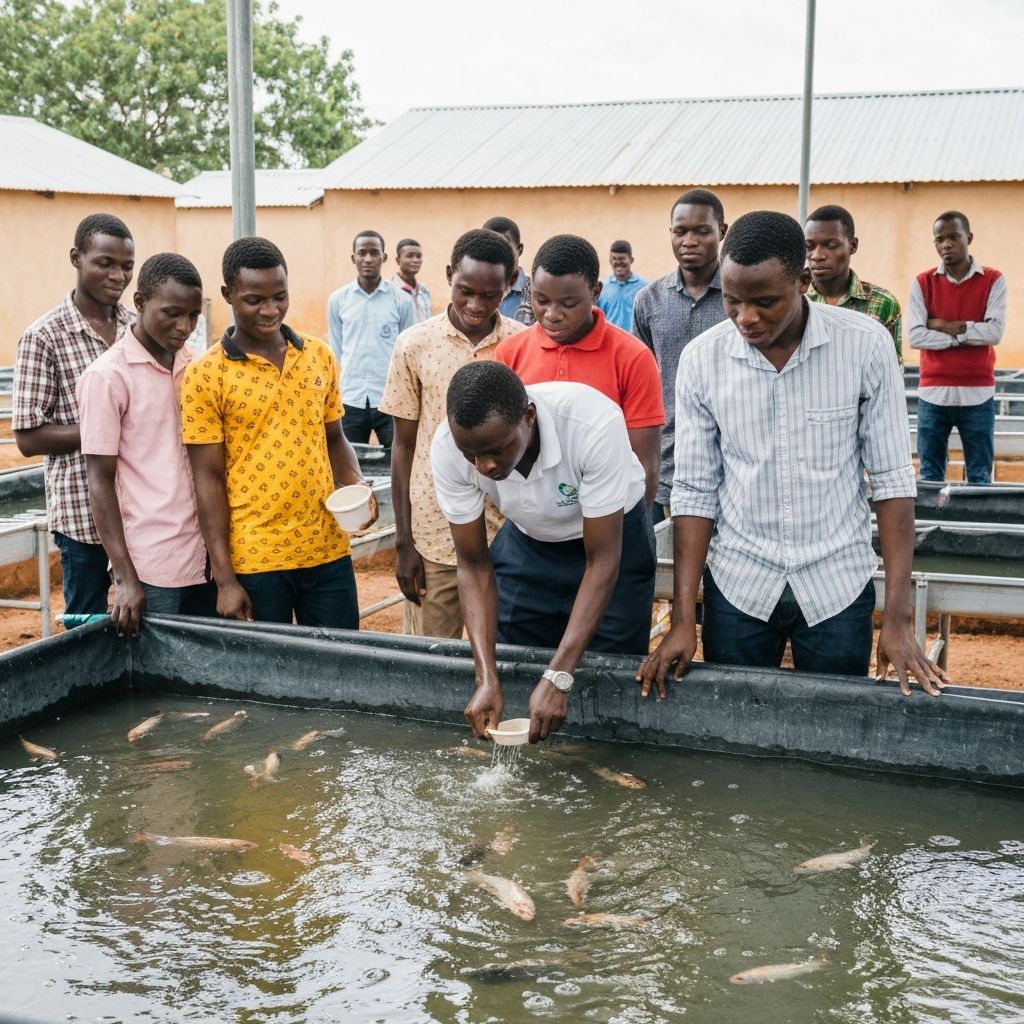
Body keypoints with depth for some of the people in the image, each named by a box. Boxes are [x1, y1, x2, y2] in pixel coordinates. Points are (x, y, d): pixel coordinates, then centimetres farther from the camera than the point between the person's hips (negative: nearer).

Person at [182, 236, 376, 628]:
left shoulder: (319, 356, 6)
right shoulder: (205, 375, -6)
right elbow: (208, 478, -6)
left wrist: (356, 486, -4)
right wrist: (224, 579, -9)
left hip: (328, 551, 4)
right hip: (254, 560, -4)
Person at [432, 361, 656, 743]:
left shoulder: (594, 425, -38)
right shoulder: (448, 447, -27)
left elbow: (602, 561, -32)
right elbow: (474, 565, -17)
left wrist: (558, 678, -38)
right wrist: (487, 678, -28)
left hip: (612, 538, -3)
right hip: (527, 541, 3)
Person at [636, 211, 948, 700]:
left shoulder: (866, 344, -11)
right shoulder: (702, 359, -7)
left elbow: (892, 478, -7)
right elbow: (695, 490, -3)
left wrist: (898, 614, -11)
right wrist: (682, 620, -7)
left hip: (837, 584, -1)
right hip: (737, 585, 1)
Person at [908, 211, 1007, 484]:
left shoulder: (993, 280, 3)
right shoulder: (922, 283, 4)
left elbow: (995, 332, -10)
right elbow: (915, 336, -7)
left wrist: (943, 325, -8)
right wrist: (964, 336, -9)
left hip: (978, 393, -1)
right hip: (933, 393, 1)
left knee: (980, 477, 5)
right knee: (930, 475, 5)